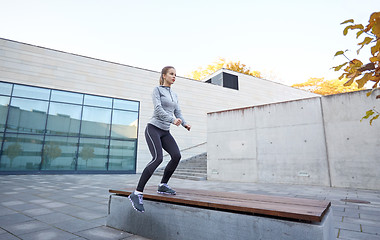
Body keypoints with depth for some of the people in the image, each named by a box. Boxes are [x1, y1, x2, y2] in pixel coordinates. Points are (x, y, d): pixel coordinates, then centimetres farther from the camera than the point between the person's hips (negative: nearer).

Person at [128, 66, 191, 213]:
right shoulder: (157, 90, 0)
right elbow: (158, 109, -14)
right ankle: (137, 193, -17)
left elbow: (178, 112, 15)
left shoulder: (174, 95, 20)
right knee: (158, 158, -24)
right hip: (153, 128, -6)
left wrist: (185, 124, -5)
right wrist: (173, 120, -27)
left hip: (165, 132, 7)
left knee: (176, 156, -13)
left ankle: (163, 185, 4)